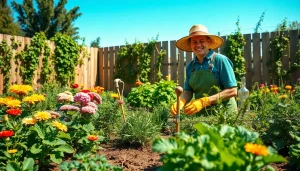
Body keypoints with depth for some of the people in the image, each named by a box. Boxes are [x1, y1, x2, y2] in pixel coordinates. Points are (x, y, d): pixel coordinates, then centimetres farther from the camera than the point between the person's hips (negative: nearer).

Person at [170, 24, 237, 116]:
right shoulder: (190, 66, 8)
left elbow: (232, 91, -9)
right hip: (200, 115, 4)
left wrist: (204, 101, -18)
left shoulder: (220, 60, -7)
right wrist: (180, 102, -9)